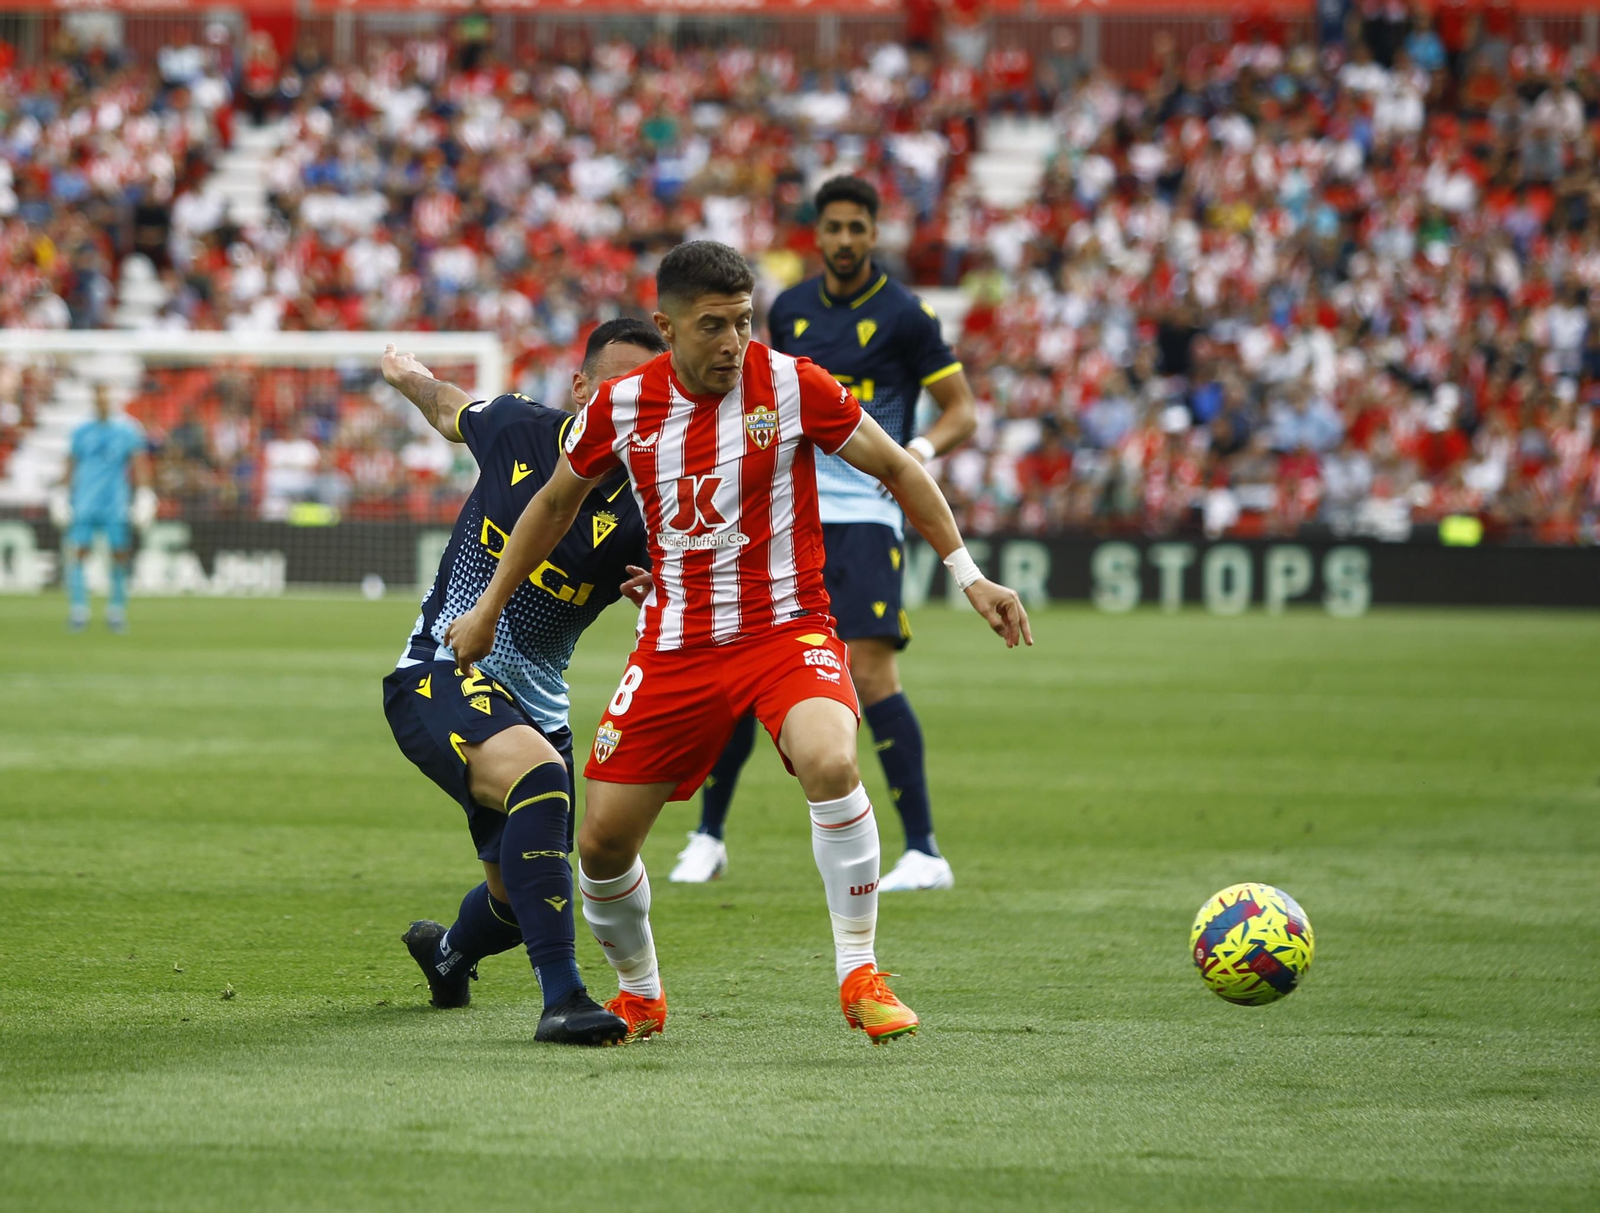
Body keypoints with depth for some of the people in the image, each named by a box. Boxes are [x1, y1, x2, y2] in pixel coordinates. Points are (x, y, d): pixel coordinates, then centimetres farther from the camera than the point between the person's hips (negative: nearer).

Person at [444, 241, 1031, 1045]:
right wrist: (489, 606, 22)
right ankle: (639, 996, 29)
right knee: (602, 838, 1)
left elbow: (898, 470, 2)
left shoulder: (790, 386, -10)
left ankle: (858, 974, -18)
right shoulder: (622, 407, -2)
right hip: (676, 645, 3)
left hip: (787, 630, -3)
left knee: (829, 763, -33)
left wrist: (969, 574, -1)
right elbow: (557, 500, 17)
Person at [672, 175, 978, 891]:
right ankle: (708, 838, 18)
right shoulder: (790, 308, 10)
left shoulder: (905, 315, -4)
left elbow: (962, 411, -2)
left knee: (869, 671, -18)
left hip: (866, 516, -5)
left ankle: (924, 853, -13)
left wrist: (922, 448, -22)